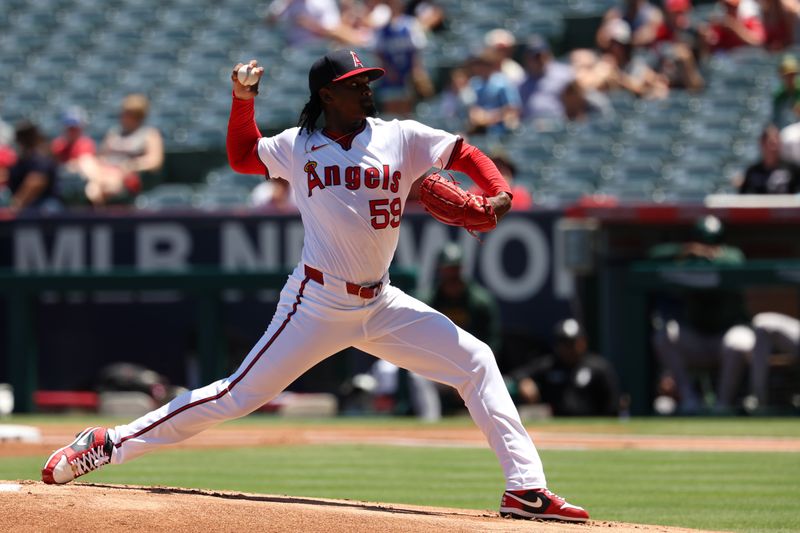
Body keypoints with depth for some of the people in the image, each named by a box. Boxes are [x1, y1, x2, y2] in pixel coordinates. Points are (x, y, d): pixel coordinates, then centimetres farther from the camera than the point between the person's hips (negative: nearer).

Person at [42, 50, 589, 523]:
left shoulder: (400, 138, 2)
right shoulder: (297, 146, 0)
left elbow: (467, 155, 6)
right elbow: (242, 156, 16)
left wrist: (499, 193, -13)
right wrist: (243, 102, 1)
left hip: (380, 305, 3)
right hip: (317, 305, -3)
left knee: (476, 362, -6)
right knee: (238, 395, -6)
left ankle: (526, 489, -3)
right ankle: (109, 444, 2)